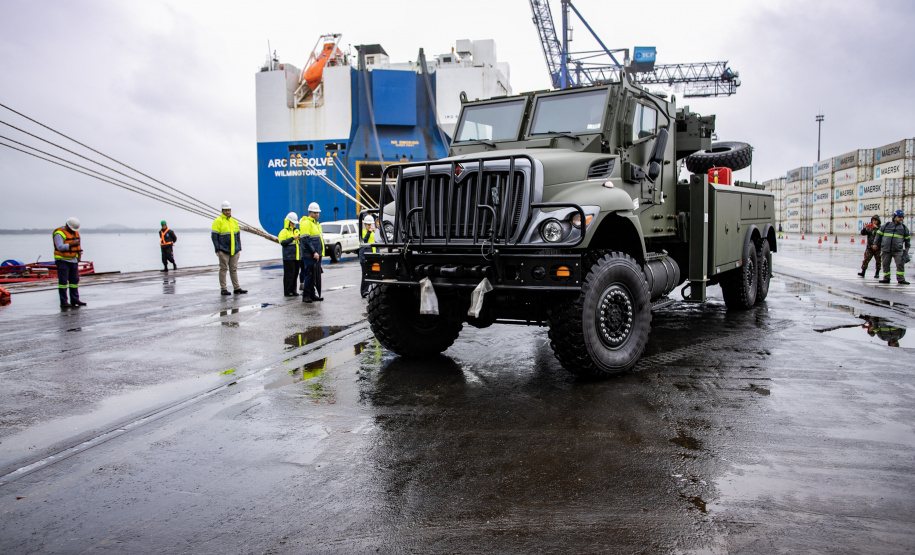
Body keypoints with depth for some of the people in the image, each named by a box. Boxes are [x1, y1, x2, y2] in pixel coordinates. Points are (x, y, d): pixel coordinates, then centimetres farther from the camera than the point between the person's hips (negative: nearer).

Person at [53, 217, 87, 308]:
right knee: (63, 281, -6)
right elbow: (60, 247, -18)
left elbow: (79, 243, 18)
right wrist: (72, 244, -24)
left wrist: (80, 253, 4)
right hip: (62, 260, -7)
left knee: (74, 280, 7)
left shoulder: (75, 232, 13)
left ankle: (75, 300, 11)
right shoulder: (59, 233, -10)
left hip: (73, 260, 7)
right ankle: (63, 302, -6)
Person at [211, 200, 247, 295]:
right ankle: (223, 289, 5)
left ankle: (237, 288, 9)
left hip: (234, 251, 5)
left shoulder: (234, 221, 15)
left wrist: (239, 248, 14)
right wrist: (217, 249, -12)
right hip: (223, 251, -5)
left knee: (234, 269, 7)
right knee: (223, 269, 0)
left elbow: (238, 235, 21)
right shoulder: (218, 221, -4)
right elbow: (214, 236, -7)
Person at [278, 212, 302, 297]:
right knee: (289, 274, -8)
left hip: (297, 257, 7)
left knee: (295, 274, 7)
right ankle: (287, 292, -5)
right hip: (288, 257, -7)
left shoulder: (296, 231, 18)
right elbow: (282, 242, -15)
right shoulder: (284, 232, -2)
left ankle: (293, 290, 13)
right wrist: (292, 238, -18)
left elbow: (301, 242, 22)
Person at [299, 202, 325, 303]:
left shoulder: (316, 224, 20)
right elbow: (306, 240, -18)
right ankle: (306, 296, -3)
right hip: (310, 256, -9)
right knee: (310, 275, -8)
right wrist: (314, 252, -20)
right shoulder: (306, 223, -11)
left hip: (317, 255, 9)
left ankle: (313, 294, 17)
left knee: (317, 275, 11)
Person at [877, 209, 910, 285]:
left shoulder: (904, 227, 9)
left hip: (898, 250, 0)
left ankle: (901, 279, -4)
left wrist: (906, 248, 16)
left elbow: (907, 238, 19)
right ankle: (886, 278, 16)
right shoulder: (886, 225, 6)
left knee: (900, 264, -10)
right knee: (885, 264, 5)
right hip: (886, 250, 0)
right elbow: (879, 234, 12)